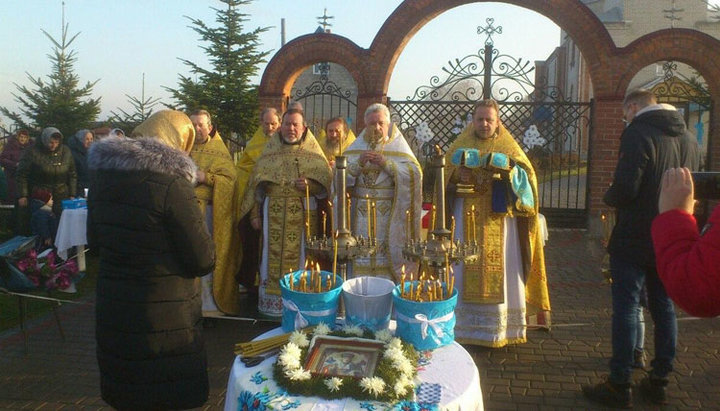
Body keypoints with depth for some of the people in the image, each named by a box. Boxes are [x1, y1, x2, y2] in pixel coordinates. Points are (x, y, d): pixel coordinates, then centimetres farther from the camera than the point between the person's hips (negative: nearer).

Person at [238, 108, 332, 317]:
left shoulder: (313, 152, 6)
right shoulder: (270, 151, 10)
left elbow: (326, 181, 0)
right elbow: (257, 183, 9)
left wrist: (310, 185, -20)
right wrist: (255, 213, 3)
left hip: (303, 213, -1)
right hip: (274, 212, 2)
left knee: (300, 255, 0)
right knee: (274, 255, 4)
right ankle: (272, 300, 16)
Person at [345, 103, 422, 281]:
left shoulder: (398, 146, 3)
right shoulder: (356, 147, 10)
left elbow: (415, 173, -10)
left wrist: (386, 164, -18)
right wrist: (358, 163, -16)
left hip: (389, 218, -2)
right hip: (361, 217, 2)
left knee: (386, 259, -2)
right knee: (362, 259, 1)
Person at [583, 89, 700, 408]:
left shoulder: (638, 133, -15)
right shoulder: (688, 138, 10)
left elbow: (625, 188, -22)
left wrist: (609, 197, -3)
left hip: (634, 239, -7)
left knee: (625, 308, -1)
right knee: (664, 307, 14)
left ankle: (619, 386, 6)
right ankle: (659, 381, 24)